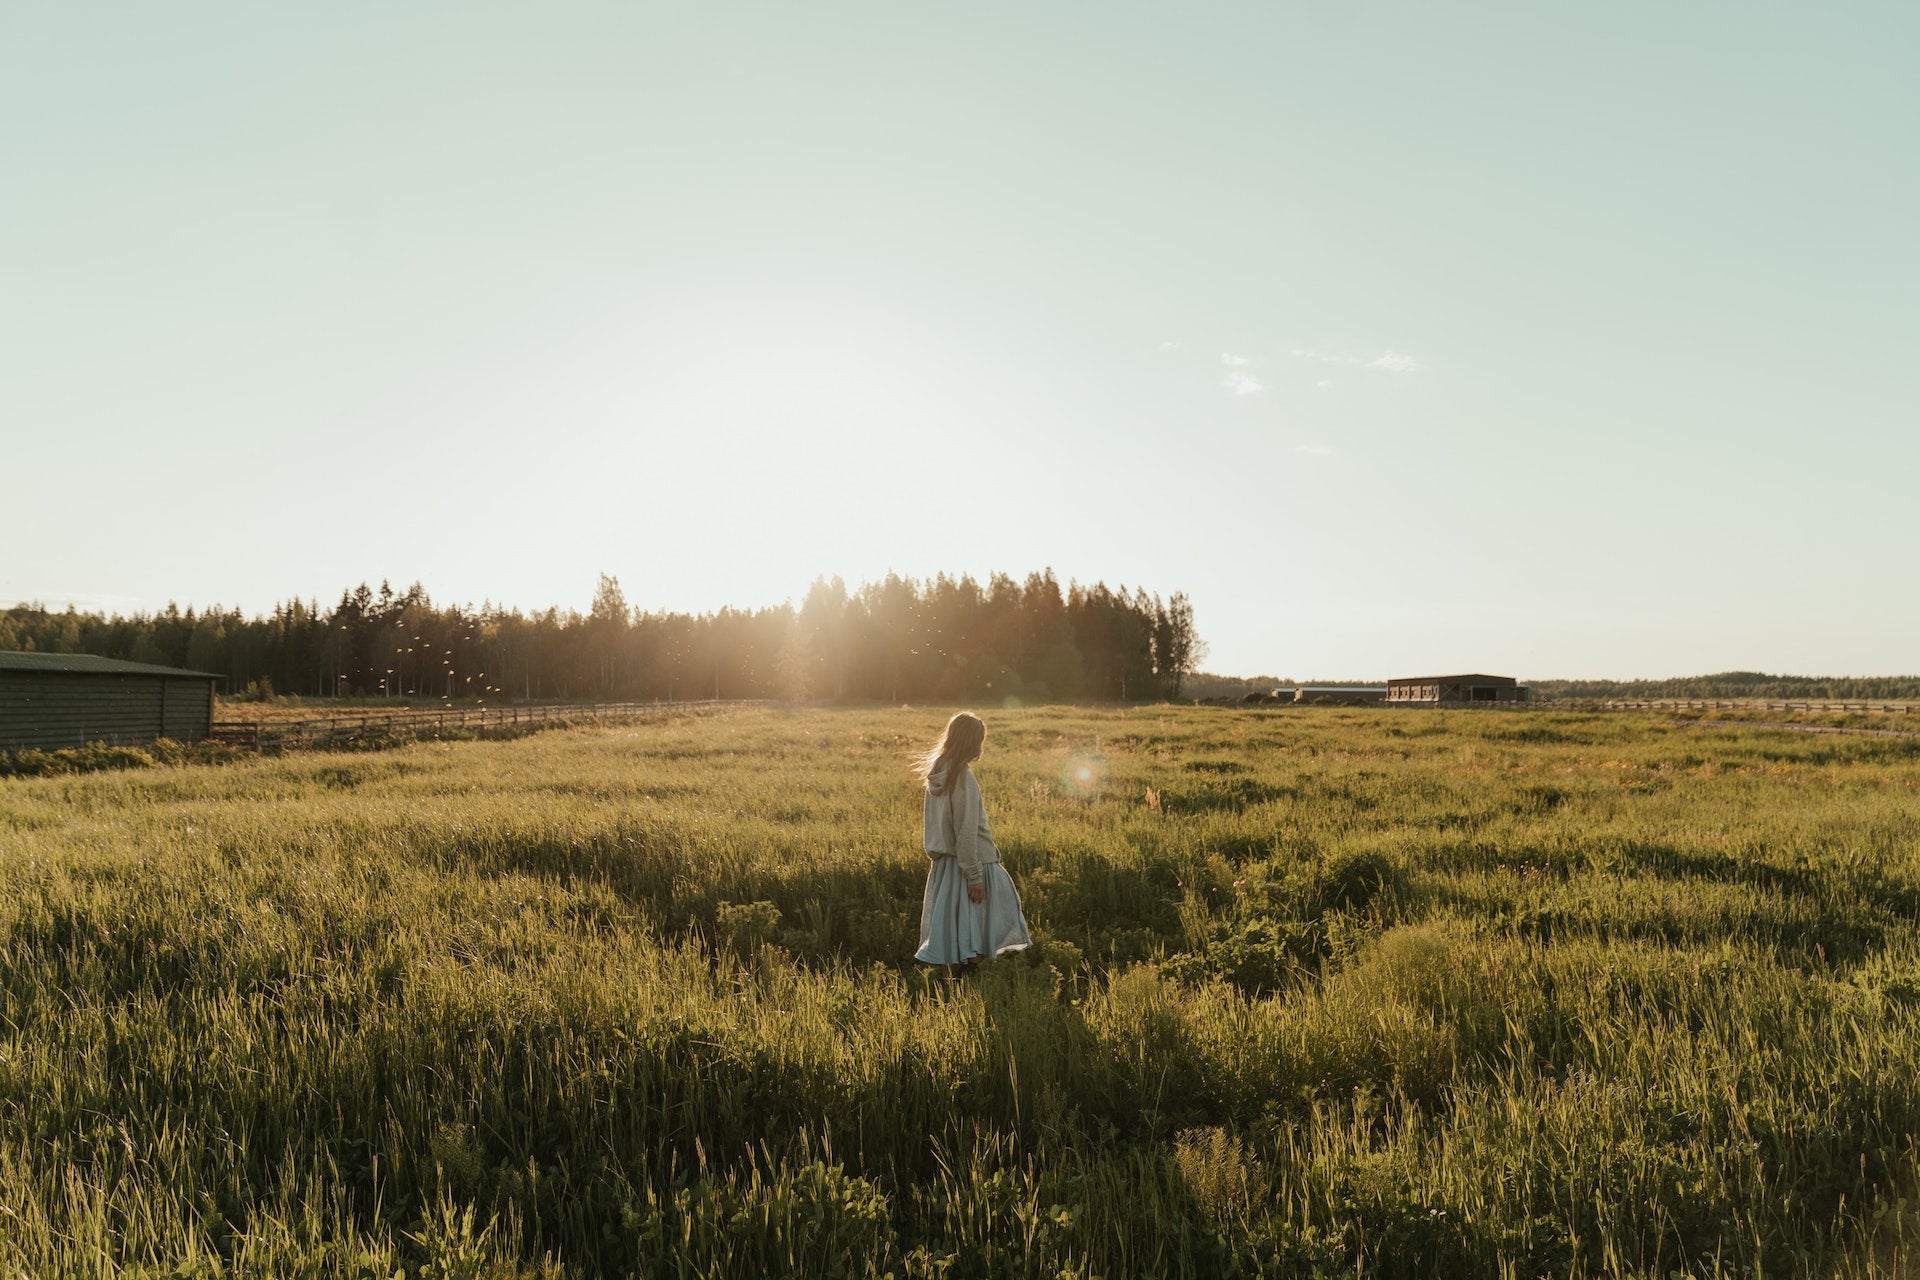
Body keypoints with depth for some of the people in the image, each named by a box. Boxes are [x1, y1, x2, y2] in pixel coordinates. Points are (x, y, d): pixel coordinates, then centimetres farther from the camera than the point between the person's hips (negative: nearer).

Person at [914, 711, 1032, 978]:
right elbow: (967, 830, -21)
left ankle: (947, 974, 18)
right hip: (968, 861, -8)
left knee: (948, 924, 13)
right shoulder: (962, 776, -20)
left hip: (943, 863, 8)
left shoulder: (936, 772, 5)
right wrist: (974, 874, -18)